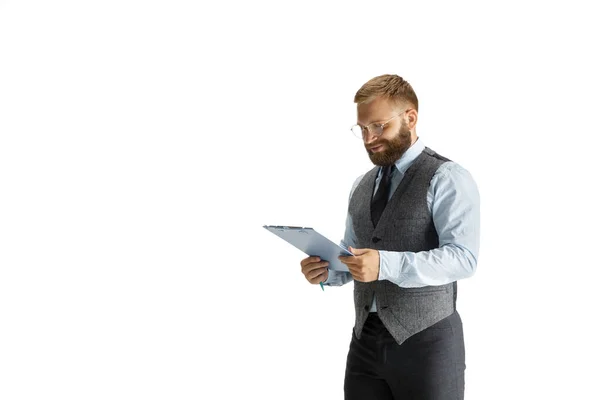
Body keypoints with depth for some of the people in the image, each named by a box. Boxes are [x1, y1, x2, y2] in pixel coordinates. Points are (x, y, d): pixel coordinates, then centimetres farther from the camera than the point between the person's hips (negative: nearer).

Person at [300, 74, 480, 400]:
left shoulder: (447, 179, -7)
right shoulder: (361, 186, 16)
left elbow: (463, 257, -18)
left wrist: (387, 265, -29)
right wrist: (327, 270, -2)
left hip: (426, 340, -6)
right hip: (365, 338, 6)